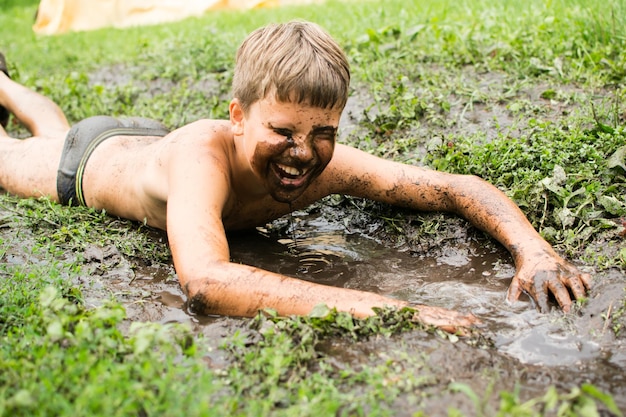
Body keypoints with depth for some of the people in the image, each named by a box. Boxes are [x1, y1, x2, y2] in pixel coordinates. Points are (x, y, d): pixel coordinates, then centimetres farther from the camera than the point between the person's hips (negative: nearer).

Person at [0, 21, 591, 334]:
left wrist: (533, 250, -53)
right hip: (85, 161, -4)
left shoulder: (323, 162, -39)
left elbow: (460, 189, -35)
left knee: (56, 128, 37)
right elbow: (203, 281, -68)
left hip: (148, 137, 5)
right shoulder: (203, 152, -52)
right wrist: (381, 307, -75)